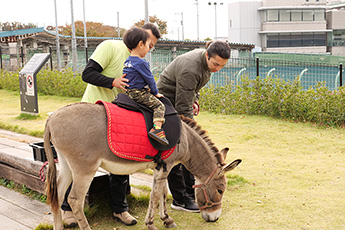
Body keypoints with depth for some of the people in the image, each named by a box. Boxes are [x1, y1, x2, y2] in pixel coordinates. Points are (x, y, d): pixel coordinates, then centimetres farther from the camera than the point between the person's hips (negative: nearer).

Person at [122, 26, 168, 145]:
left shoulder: (128, 61, 14)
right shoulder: (141, 63, -16)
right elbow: (149, 79, -10)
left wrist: (148, 90, 26)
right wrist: (155, 92, 5)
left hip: (129, 93, 10)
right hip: (138, 94, -10)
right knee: (159, 105, -12)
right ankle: (157, 128, -30)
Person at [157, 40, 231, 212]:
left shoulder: (207, 62, -6)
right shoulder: (190, 69, -34)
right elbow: (183, 108, -32)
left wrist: (194, 100, 1)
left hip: (183, 100, 9)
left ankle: (191, 194, 16)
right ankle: (180, 200, 3)